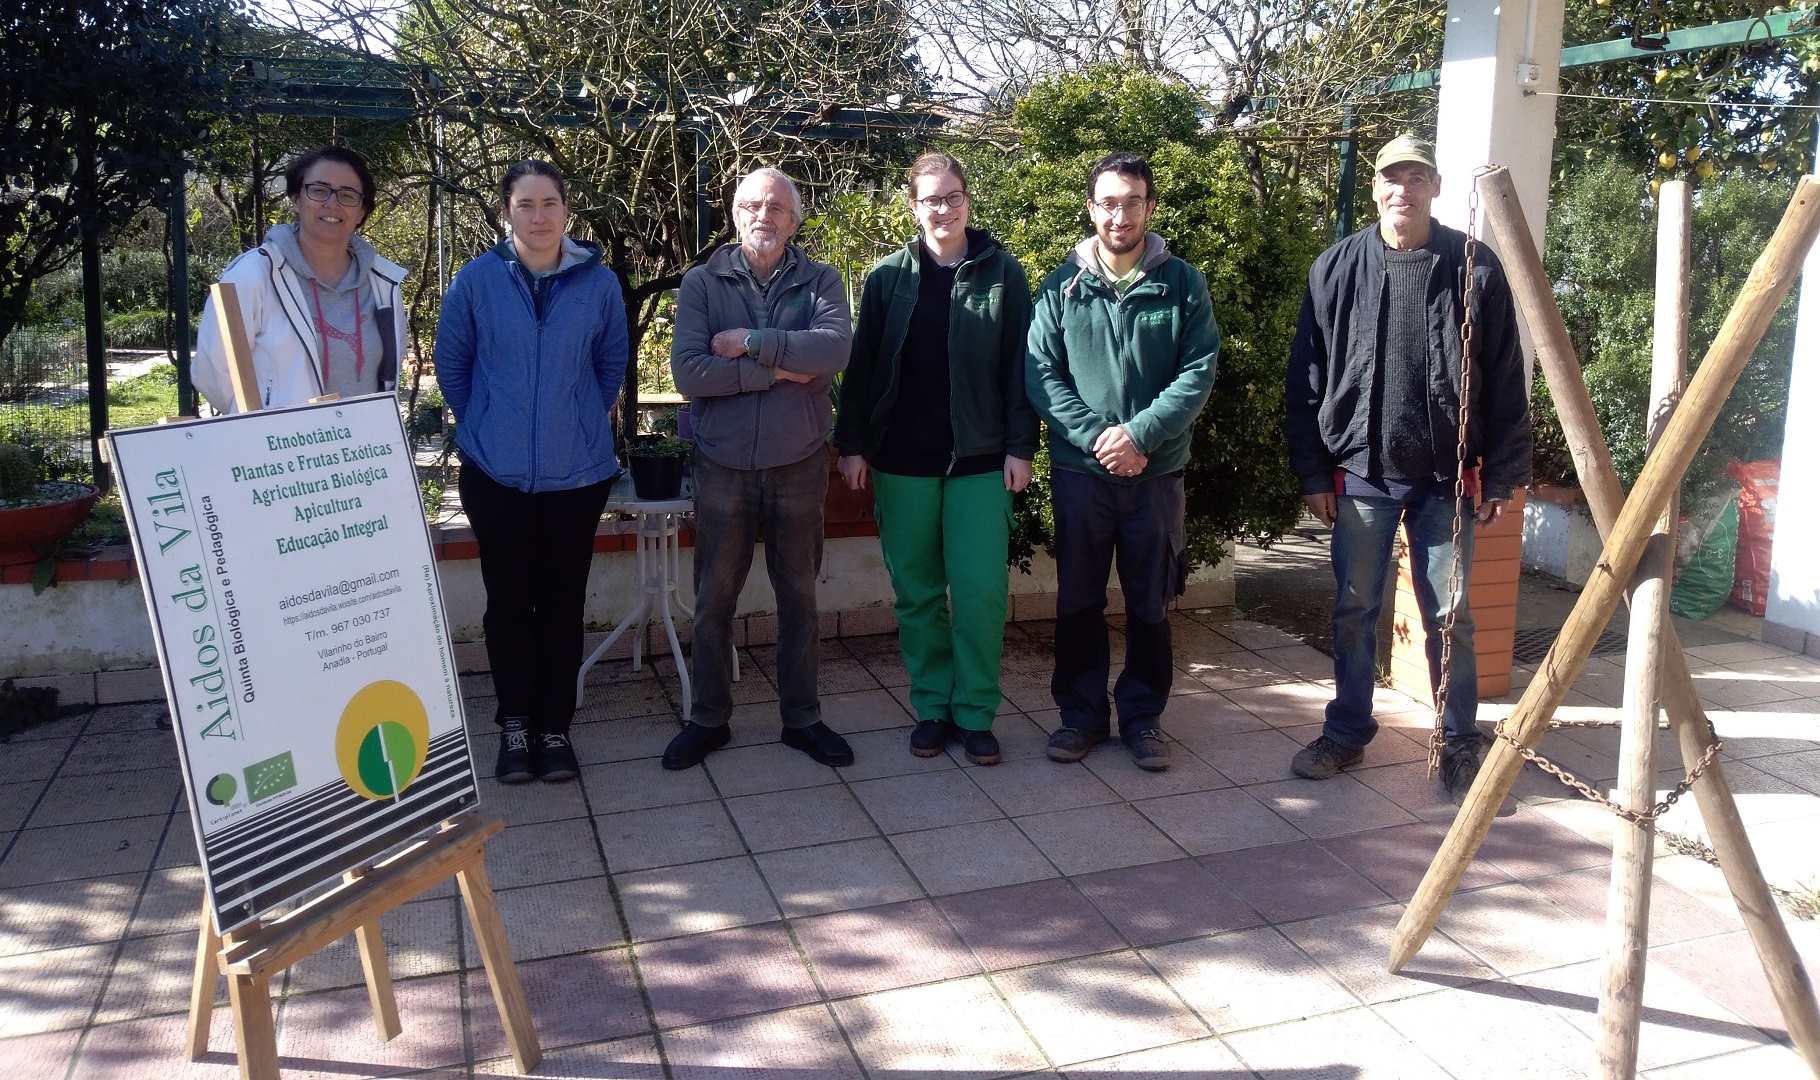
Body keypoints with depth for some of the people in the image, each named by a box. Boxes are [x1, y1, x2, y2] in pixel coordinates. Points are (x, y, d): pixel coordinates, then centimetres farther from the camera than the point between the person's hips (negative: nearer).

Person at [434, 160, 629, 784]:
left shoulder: (598, 281, -2)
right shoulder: (479, 279, -5)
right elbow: (451, 362, 6)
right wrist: (482, 426, 9)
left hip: (577, 470, 1)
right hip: (496, 473, 0)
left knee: (564, 600, 8)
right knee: (509, 599, 8)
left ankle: (556, 726, 21)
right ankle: (515, 724, 23)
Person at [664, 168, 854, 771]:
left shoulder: (820, 283, 1)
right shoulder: (703, 283, -1)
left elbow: (835, 348, -20)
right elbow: (688, 371, -15)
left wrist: (748, 343, -19)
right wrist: (779, 370, -16)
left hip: (800, 465, 1)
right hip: (723, 465, 0)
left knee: (799, 597, 12)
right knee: (713, 599, 9)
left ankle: (802, 719, 27)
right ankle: (708, 720, 25)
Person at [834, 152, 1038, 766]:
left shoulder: (1002, 273, 2)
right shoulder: (889, 277, 5)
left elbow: (1019, 366, 0)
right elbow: (861, 365, 5)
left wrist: (1020, 446, -5)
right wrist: (852, 444, 0)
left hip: (980, 459, -1)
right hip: (902, 461, 2)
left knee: (981, 593, -3)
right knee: (916, 592, 8)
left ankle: (975, 713, 12)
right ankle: (932, 708, 21)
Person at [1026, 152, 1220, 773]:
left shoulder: (1183, 284, 2)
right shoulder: (1062, 285, 2)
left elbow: (1198, 373, -5)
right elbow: (1041, 374, -4)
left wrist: (1139, 435, -17)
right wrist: (1096, 437, -15)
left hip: (1157, 472, 0)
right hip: (1079, 471, 0)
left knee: (1150, 605, 8)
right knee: (1078, 600, 9)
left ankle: (1143, 717, 23)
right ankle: (1081, 713, 23)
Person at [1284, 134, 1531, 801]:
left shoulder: (1475, 269, -1)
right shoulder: (1339, 268, 1)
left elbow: (1504, 382, 0)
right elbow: (1306, 376, 3)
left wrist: (1500, 476, -2)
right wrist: (1314, 471, 0)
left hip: (1447, 477, -1)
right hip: (1361, 472, 1)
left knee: (1450, 616, 6)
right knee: (1354, 610, 9)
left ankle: (1461, 744, 20)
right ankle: (1347, 733, 24)